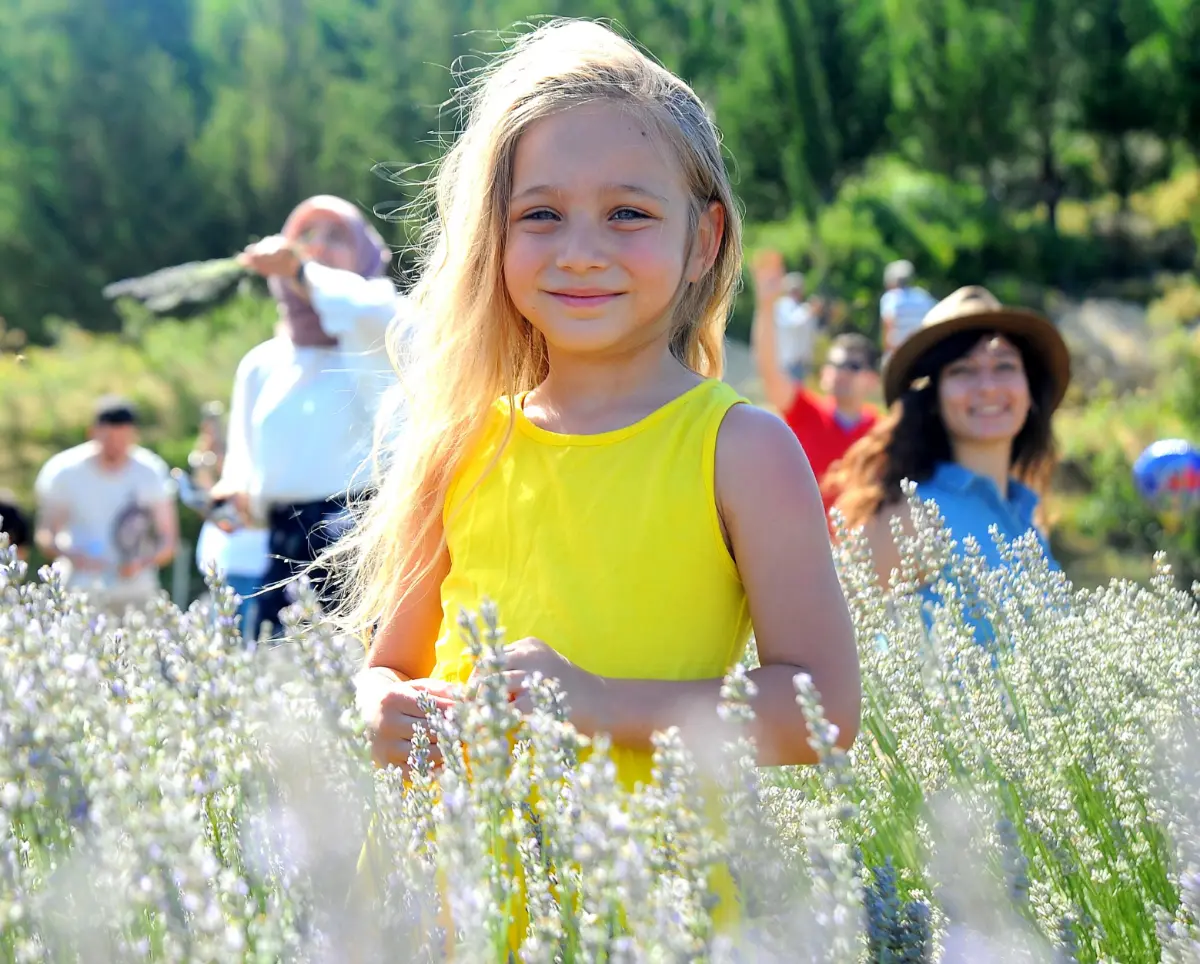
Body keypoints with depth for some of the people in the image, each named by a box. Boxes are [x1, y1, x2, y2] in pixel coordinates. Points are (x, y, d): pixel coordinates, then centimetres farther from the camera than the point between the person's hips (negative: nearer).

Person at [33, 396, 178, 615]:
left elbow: (168, 543, 2)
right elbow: (45, 535, 2)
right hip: (80, 595, -1)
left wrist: (144, 562, -18)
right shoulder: (63, 472, -2)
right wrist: (69, 553, -18)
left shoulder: (151, 473, -1)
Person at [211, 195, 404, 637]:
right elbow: (243, 466, 17)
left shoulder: (375, 348, 5)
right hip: (286, 547, 5)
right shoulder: (261, 364, 19)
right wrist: (239, 498, -4)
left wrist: (300, 272, -13)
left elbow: (372, 314, -21)